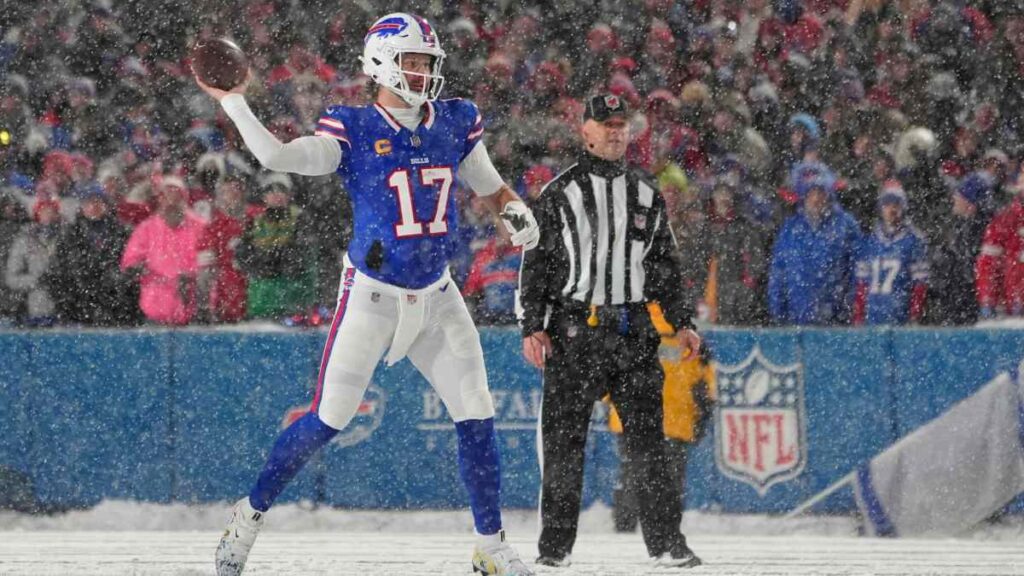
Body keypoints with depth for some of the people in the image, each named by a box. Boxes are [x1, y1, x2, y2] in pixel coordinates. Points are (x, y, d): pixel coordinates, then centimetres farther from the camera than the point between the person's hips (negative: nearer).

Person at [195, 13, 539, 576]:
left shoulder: (455, 124, 4)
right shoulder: (353, 130, -10)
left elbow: (491, 187, 18)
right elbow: (278, 157, -22)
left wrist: (514, 212, -3)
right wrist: (232, 102, -27)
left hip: (436, 297, 4)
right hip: (371, 296, -4)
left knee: (476, 418, 1)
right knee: (327, 420, -4)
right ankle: (249, 514, 14)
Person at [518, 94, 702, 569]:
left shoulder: (647, 196, 14)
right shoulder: (559, 195, 3)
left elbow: (666, 266, 19)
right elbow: (535, 264, 2)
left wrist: (681, 322, 11)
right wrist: (532, 326, -6)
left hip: (634, 332, 2)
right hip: (573, 331, -2)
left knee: (647, 437, -3)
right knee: (563, 438, -3)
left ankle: (665, 540, -1)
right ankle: (555, 543, 5)